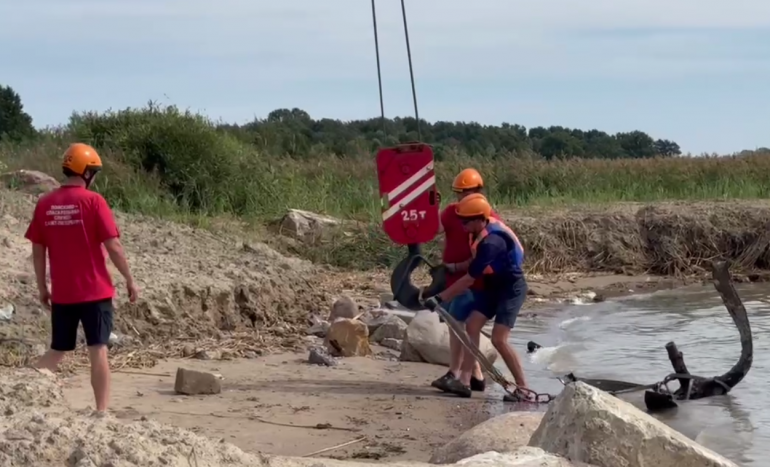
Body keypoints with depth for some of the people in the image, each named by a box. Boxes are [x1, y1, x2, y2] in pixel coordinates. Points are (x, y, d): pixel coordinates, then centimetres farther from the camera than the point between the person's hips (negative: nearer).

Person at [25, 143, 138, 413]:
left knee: (57, 351, 15)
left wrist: (42, 287, 15)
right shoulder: (93, 201, -10)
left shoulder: (45, 204, 3)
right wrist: (129, 279, -1)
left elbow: (37, 250, 6)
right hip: (95, 291, -4)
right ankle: (101, 411, 2)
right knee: (98, 350, 1)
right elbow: (113, 246, -11)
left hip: (61, 293, 4)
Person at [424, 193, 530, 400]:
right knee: (472, 325, -2)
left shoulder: (491, 242, -30)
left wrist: (439, 298, -24)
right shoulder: (482, 229, -5)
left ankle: (523, 388, -4)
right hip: (493, 285, 9)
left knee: (499, 339, -14)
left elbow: (469, 279, -27)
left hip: (511, 289, -9)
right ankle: (464, 381, -4)